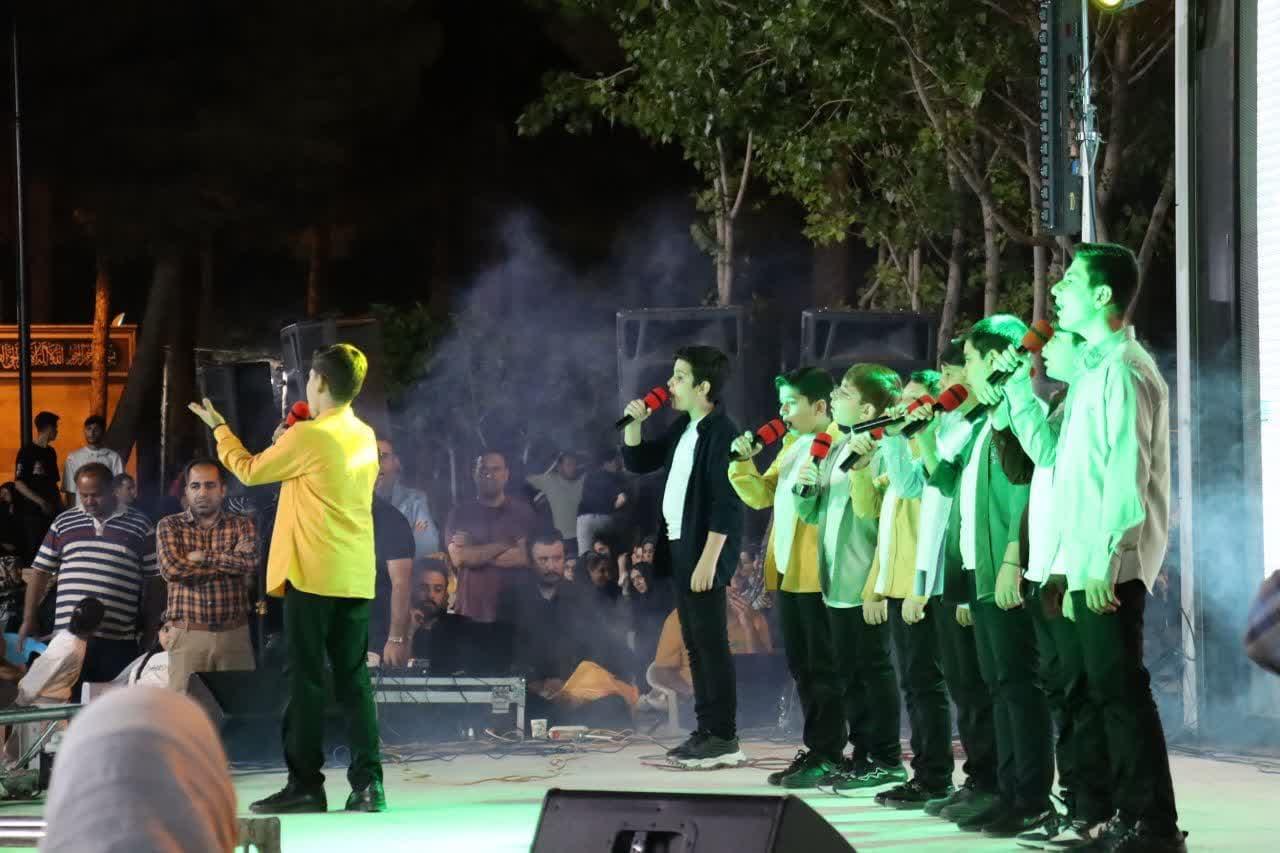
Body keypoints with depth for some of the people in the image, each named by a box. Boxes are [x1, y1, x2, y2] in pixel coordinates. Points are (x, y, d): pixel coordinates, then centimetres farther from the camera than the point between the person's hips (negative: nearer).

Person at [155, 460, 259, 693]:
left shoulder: (242, 525, 10)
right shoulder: (169, 526, 7)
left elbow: (250, 563, -9)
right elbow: (171, 569, -10)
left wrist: (202, 557, -8)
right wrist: (230, 565, -6)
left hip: (234, 634, 1)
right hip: (188, 635, -1)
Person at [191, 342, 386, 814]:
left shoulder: (308, 437, -12)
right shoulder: (365, 437, 10)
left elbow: (250, 471, 1)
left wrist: (219, 428, 15)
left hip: (313, 578, -6)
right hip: (357, 578, 7)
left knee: (305, 681, -1)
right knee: (354, 681, 7)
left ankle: (305, 784, 0)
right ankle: (367, 783, 1)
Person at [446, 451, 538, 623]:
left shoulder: (522, 511, 5)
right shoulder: (461, 513, 7)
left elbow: (524, 556, -7)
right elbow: (458, 557, -6)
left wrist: (475, 554, -6)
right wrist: (505, 545, -7)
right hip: (471, 608, 1)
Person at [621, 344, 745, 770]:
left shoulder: (721, 432, -15)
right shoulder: (683, 428, 13)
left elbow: (726, 503, -19)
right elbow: (638, 462, 23)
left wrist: (708, 559, -23)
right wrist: (635, 423, 6)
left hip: (704, 552, -9)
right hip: (680, 547, 9)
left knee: (711, 644, -6)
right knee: (695, 644, 11)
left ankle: (724, 739, -3)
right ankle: (706, 730, 16)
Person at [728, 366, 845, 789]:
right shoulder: (791, 446, 17)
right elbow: (761, 495, 19)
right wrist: (743, 464, 4)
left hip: (818, 574, -9)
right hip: (787, 572, 9)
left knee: (823, 667, -3)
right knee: (800, 667, 13)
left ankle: (827, 756, 2)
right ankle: (815, 750, 19)